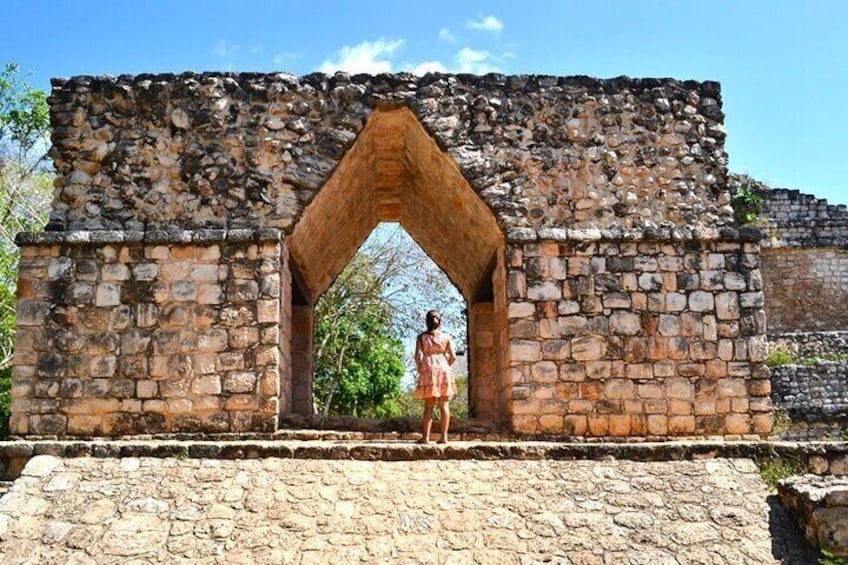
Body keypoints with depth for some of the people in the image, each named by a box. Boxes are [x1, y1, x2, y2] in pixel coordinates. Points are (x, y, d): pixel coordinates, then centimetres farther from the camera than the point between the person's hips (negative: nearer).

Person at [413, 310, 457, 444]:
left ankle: (426, 437, -2)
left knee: (428, 405, 2)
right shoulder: (446, 337, 6)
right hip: (444, 369, 1)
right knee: (444, 404, 5)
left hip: (428, 369, -1)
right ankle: (444, 437, 4)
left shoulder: (422, 337, 4)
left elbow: (417, 355, -5)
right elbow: (453, 357, 0)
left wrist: (419, 369, 8)